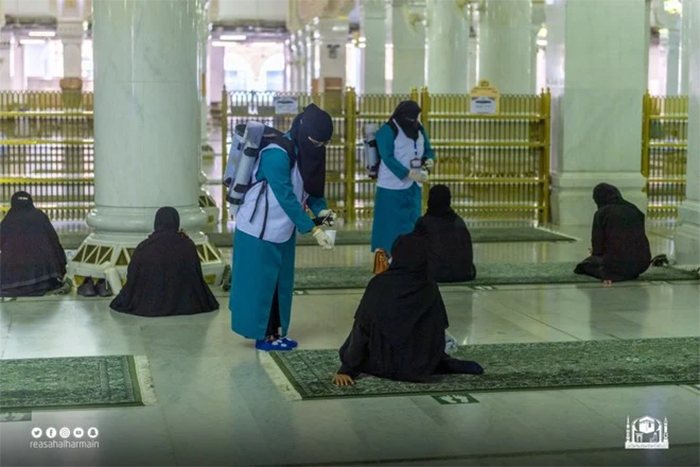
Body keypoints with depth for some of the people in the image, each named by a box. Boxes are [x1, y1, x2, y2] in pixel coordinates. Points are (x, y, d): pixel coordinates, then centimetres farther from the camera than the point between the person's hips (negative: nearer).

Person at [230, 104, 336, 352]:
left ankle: (275, 331, 22)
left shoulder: (308, 151, -3)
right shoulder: (277, 155, -28)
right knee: (260, 282, 1)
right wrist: (313, 230, -32)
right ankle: (262, 335, 11)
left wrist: (321, 209, -13)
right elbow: (287, 198, -30)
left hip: (283, 230, 8)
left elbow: (312, 186, 7)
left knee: (281, 282, 12)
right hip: (259, 229, -8)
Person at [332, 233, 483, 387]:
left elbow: (361, 329, -12)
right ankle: (449, 365, 13)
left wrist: (346, 369, -8)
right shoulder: (430, 289, -8)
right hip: (421, 368, 3)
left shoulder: (379, 284, -13)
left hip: (382, 364, -3)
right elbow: (438, 331, 2)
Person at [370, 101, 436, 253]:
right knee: (391, 225, -3)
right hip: (392, 187, -7)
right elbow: (388, 158, -21)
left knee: (412, 224, 11)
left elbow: (428, 149, 14)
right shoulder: (387, 130, -14)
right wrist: (410, 173, -29)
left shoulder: (419, 129, 7)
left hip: (413, 186, 7)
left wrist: (429, 159, -11)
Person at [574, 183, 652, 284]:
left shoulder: (601, 213, -3)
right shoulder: (635, 210, 10)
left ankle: (608, 274, 0)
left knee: (589, 261, 24)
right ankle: (630, 274, 15)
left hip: (617, 264, -7)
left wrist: (594, 251, 24)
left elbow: (597, 250, -2)